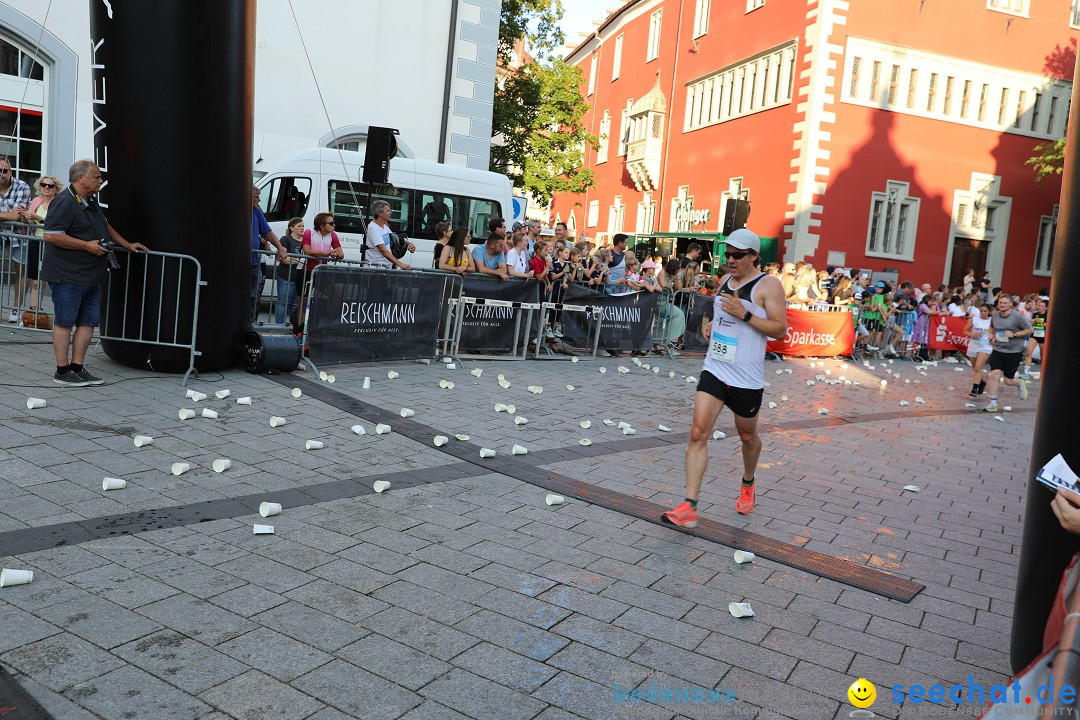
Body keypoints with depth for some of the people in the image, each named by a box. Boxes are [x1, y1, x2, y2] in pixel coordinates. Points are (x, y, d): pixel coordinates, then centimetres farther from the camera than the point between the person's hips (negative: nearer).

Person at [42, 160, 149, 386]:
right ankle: (62, 371, 7)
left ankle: (78, 367, 16)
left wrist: (127, 245, 28)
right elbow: (51, 235, -21)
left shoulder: (91, 202, 16)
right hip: (68, 276, -9)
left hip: (91, 277, 9)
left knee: (88, 322, 9)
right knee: (65, 322, -1)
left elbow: (105, 226, 31)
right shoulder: (64, 203, -15)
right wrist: (87, 245, -19)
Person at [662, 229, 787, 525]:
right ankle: (689, 507, -11)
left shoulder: (768, 285, -9)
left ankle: (748, 484, 47)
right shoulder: (724, 281, 10)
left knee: (747, 436, 16)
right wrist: (710, 323, 8)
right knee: (698, 432, -10)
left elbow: (780, 329, -14)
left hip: (747, 378, -4)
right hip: (714, 370, 4)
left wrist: (745, 314, -22)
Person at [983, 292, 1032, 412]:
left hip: (1014, 352, -4)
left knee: (1008, 380, 4)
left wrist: (1014, 334, -19)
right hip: (998, 350, 4)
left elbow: (1030, 329, -8)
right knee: (994, 374, -10)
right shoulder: (994, 316, 1)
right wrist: (992, 335, 2)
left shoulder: (1017, 316, -13)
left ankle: (1020, 382, 43)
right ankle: (993, 404, -1)